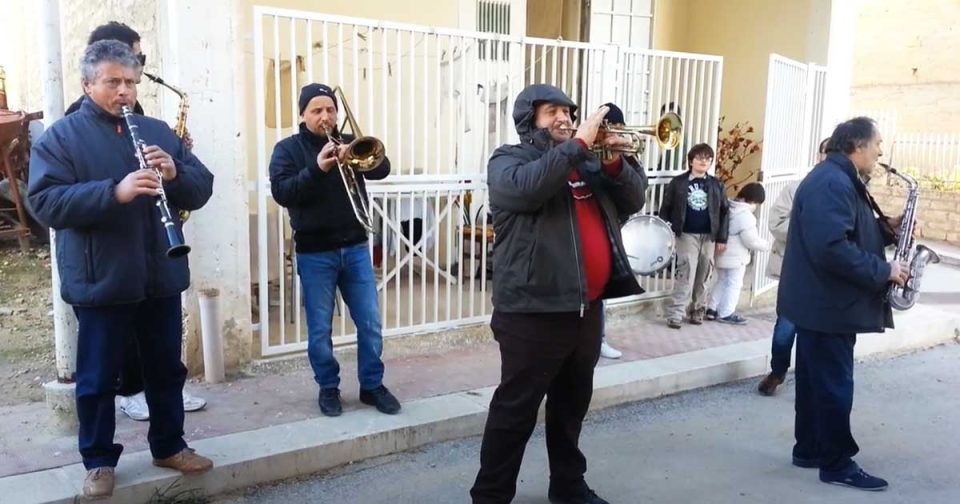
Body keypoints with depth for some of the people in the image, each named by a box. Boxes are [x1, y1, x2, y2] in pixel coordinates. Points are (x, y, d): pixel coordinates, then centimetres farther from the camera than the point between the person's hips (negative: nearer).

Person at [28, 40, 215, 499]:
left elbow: (201, 189, 5)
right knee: (98, 377, 8)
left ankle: (169, 446, 31)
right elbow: (46, 203, -15)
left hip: (161, 278, 4)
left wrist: (175, 173, -17)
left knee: (166, 369, 14)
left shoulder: (157, 132, 9)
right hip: (100, 282, -3)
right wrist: (115, 191, -28)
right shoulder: (60, 137, -2)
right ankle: (99, 461, 25)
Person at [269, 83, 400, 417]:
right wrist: (317, 169, -27)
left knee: (370, 323, 5)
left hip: (355, 247, 3)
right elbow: (281, 192, -15)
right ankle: (328, 388, 23)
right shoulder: (288, 149, 0)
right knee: (320, 329, 7)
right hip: (314, 253, -3)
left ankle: (372, 385, 19)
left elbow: (382, 169, -6)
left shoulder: (349, 144, 9)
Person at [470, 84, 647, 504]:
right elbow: (526, 188, -25)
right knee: (515, 410, 0)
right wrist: (578, 143, -20)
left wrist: (616, 160, -5)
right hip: (534, 309, -7)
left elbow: (633, 200, 12)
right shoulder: (509, 159, -2)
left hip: (586, 307, 7)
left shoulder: (588, 162, 17)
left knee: (572, 404, 19)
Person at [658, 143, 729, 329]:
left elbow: (724, 211, 7)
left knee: (704, 275, 9)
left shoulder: (716, 185, 6)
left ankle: (698, 310, 21)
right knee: (685, 274, -9)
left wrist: (722, 238, 1)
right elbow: (666, 208, -1)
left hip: (709, 236, 3)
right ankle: (675, 313, -5)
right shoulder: (678, 182, -2)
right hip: (687, 235, -3)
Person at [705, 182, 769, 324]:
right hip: (736, 257, -8)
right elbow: (751, 240, -19)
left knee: (721, 281, 19)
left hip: (722, 254, 9)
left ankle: (712, 309, 21)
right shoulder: (746, 216, -21)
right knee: (734, 285, 4)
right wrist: (767, 245, -5)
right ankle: (726, 314, 9)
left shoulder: (728, 208, 5)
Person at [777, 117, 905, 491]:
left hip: (823, 301, 11)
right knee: (835, 386, 0)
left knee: (816, 380, 17)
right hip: (826, 305, -11)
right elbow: (833, 248, -30)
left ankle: (810, 449, 28)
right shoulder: (833, 183, -21)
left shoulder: (839, 179, 15)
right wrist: (883, 271, -21)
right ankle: (837, 464, 12)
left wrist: (885, 227, 7)